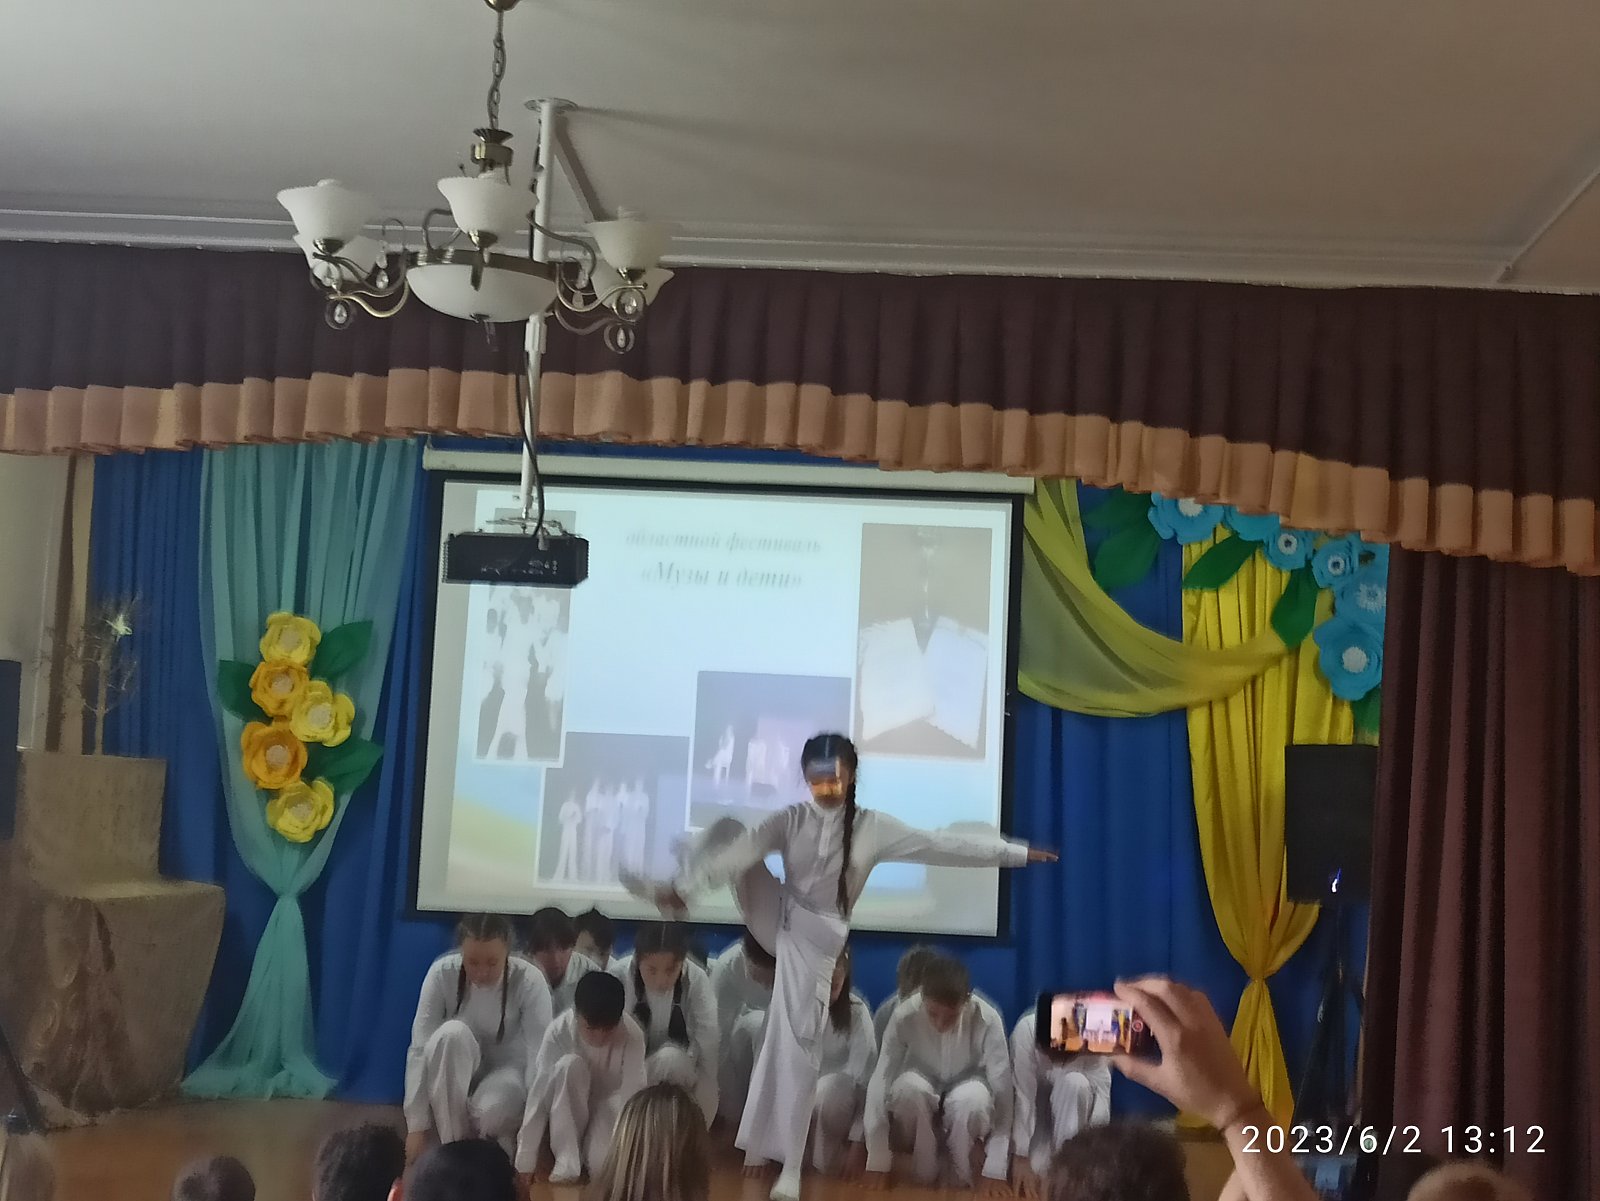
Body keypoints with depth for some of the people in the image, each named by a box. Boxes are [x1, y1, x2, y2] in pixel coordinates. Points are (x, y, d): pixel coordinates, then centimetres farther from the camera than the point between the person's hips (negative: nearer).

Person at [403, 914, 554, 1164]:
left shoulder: (530, 981, -24)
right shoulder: (442, 973, -22)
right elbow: (419, 1050, -22)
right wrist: (417, 1126, -25)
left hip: (505, 1072, -1)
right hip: (454, 1074, 2)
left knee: (491, 1112, -37)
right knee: (452, 1033, -34)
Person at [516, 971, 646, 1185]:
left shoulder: (632, 1036, -25)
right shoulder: (559, 1031, -26)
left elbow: (632, 1096, -25)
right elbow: (538, 1094, -24)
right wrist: (526, 1160, -24)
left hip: (608, 1111, -2)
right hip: (568, 1116, 2)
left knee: (603, 1159, -35)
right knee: (569, 1065, -32)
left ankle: (589, 1155, -2)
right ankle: (566, 1161, -23)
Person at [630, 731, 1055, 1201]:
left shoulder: (872, 827, -8)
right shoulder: (790, 820, -5)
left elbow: (940, 844, -8)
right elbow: (738, 852, -12)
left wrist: (1016, 852, -9)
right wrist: (682, 886, -24)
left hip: (814, 940, -2)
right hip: (777, 921, 2)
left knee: (797, 1045, -4)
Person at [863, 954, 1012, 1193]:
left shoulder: (987, 1020, -28)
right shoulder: (904, 1016, -27)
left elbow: (1002, 1089, -24)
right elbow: (880, 1081, -24)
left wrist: (996, 1168, -28)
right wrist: (877, 1162, -26)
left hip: (965, 1105, 0)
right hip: (918, 1104, 1)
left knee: (975, 1096, -36)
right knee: (909, 1086, -35)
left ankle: (963, 1175, -9)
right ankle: (923, 1171, -12)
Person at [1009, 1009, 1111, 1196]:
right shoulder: (1028, 1029, -31)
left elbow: (1102, 1095, -30)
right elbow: (1022, 1096, -30)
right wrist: (1021, 1156, -32)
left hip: (1075, 1104, 1)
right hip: (1037, 1106, -1)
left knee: (1074, 1083, -34)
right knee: (1035, 1168, -28)